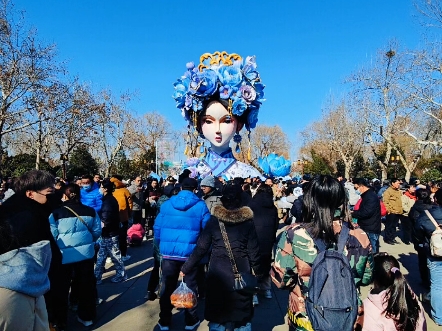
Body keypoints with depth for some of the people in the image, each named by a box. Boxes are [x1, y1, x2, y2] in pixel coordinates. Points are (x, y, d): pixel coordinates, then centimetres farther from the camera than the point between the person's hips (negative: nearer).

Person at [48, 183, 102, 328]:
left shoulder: (56, 213, -13)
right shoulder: (90, 211, -6)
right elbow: (97, 232, 2)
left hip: (64, 255, -2)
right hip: (86, 253, 2)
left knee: (61, 288, 17)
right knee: (85, 285, 17)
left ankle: (60, 321, 30)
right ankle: (86, 317, 31)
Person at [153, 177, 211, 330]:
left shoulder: (167, 204, 2)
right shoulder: (200, 205, -5)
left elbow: (157, 227, 5)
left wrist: (159, 246, 16)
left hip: (168, 252, 2)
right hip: (190, 252, -2)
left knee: (167, 287, 14)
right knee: (190, 287, 13)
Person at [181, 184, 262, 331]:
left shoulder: (214, 220, -7)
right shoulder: (247, 221, -5)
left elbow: (201, 247, -6)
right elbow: (253, 251, -3)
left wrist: (186, 268, 4)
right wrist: (259, 272, 13)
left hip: (218, 272, 0)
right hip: (240, 272, 1)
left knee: (217, 310, 16)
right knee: (242, 312, 18)